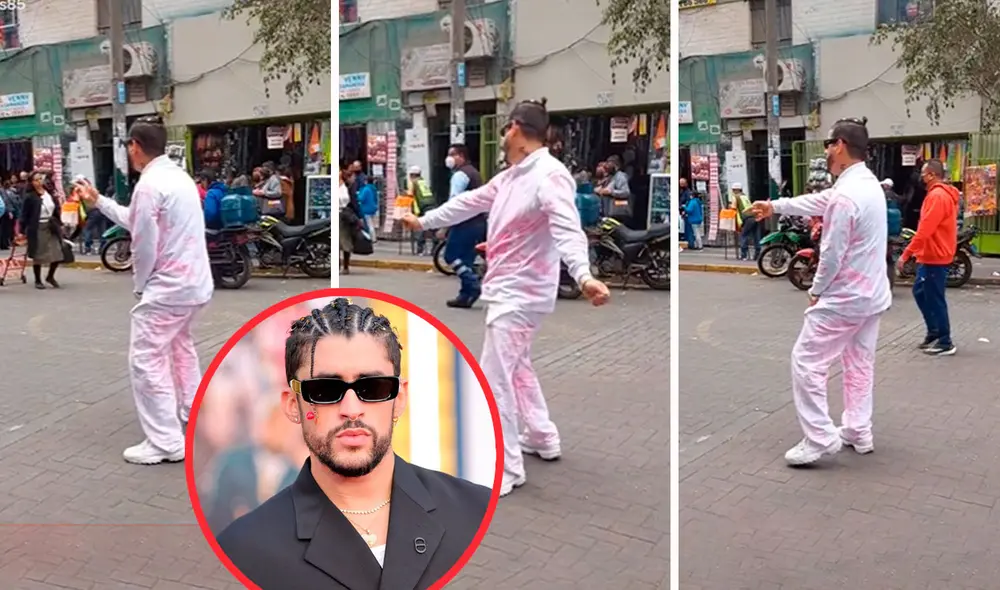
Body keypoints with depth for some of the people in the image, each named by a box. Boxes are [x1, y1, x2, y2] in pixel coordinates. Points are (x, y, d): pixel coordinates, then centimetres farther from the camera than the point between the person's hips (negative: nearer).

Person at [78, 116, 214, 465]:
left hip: (168, 287, -10)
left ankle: (166, 443, -1)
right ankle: (192, 416, 38)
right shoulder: (178, 176, 12)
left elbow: (144, 245, -16)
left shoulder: (149, 185, -18)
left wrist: (139, 286, -1)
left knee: (146, 362, -3)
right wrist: (99, 202, 26)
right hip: (195, 282, 10)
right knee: (180, 348, 28)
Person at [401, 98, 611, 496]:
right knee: (517, 367, 24)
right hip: (508, 289, 10)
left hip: (520, 294, -10)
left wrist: (583, 276, -54)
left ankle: (505, 470, 5)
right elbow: (470, 202, 21)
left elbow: (567, 229, -37)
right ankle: (542, 438, 40)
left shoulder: (550, 175, -22)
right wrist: (423, 222, 31)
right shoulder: (511, 176, 8)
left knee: (495, 379, -7)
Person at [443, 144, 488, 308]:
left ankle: (472, 285, -11)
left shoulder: (460, 174, -10)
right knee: (466, 259, 10)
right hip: (478, 221, 10)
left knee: (451, 255, -4)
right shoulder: (472, 172, 22)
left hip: (466, 222, -10)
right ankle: (466, 295, 9)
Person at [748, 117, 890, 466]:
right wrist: (775, 206, 28)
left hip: (844, 297, -10)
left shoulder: (846, 196, -25)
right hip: (872, 294, 10)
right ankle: (858, 432, 27)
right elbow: (819, 201, 20)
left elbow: (832, 255, -21)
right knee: (860, 364, 18)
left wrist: (816, 291, -5)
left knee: (806, 363, -1)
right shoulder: (867, 183, 7)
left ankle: (821, 439, 0)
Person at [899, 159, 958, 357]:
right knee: (921, 293, 17)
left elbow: (925, 230, -24)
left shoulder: (937, 196, -18)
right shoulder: (944, 194, 15)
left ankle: (945, 343, 3)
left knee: (935, 299, -4)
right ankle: (934, 332, 23)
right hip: (932, 255, 10)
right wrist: (917, 251, 19)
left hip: (934, 257, -10)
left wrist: (906, 253, -21)